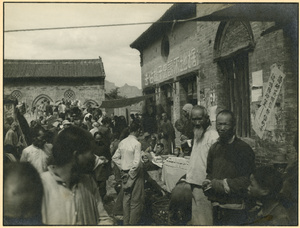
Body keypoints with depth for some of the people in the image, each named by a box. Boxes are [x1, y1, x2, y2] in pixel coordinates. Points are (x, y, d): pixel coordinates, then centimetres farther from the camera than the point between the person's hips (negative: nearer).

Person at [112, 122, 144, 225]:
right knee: (136, 200, 7)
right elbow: (136, 162, -24)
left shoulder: (122, 142, 1)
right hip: (135, 174, -6)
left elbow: (115, 157, 6)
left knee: (126, 199, 17)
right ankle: (133, 222, 14)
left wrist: (122, 168, 8)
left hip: (125, 173, 6)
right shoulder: (136, 143, -17)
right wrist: (131, 173, -11)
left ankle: (126, 222, 28)